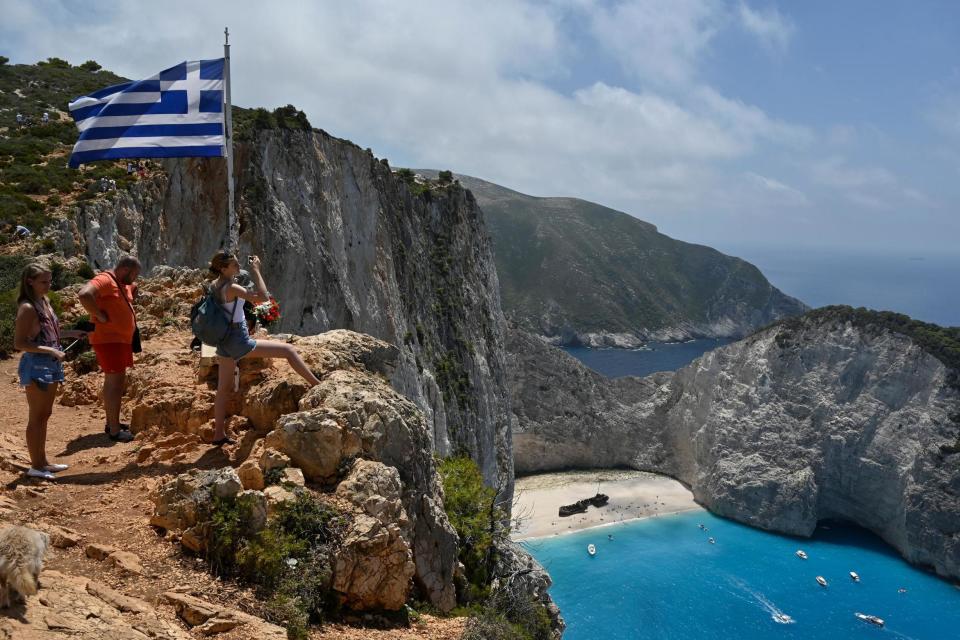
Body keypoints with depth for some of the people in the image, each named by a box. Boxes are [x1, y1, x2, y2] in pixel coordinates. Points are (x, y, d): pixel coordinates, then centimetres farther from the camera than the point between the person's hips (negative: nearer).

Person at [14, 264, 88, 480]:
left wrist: (71, 333, 12)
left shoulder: (45, 302, 10)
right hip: (36, 365, -9)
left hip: (50, 365, 9)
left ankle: (42, 462, 26)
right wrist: (51, 350, -23)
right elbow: (19, 343, -19)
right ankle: (36, 466, 10)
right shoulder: (27, 308, -16)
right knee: (36, 417, 0)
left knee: (45, 415, 16)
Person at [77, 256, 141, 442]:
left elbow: (133, 290, 38)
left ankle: (111, 422, 29)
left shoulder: (124, 284, 13)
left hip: (121, 339, 11)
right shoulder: (104, 280, -16)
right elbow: (85, 295, -35)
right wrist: (100, 316, -26)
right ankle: (114, 430, -5)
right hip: (108, 339, -10)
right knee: (115, 381, -9)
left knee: (114, 380, 18)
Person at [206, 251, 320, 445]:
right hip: (240, 342, -9)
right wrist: (256, 271, -19)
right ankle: (318, 386, 2)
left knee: (224, 388, 16)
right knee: (289, 350, -2)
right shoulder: (231, 288, -21)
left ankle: (219, 434, 24)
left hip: (224, 344, 9)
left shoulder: (213, 286, 6)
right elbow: (263, 297, -26)